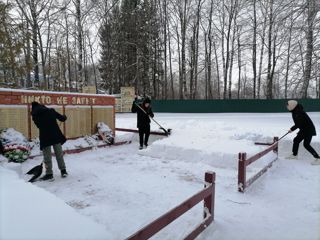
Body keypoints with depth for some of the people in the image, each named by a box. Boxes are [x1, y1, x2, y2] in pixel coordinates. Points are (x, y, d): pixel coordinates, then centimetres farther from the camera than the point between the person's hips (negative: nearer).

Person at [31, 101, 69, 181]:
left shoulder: (35, 115, 2)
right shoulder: (51, 111, 7)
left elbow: (39, 125, 9)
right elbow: (62, 118, 10)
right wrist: (64, 117, 32)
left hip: (45, 137, -2)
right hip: (56, 135, 3)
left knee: (47, 156, 7)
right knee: (59, 153, 13)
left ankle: (49, 174, 11)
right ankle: (63, 171, 19)